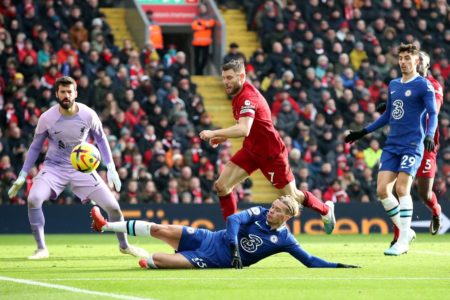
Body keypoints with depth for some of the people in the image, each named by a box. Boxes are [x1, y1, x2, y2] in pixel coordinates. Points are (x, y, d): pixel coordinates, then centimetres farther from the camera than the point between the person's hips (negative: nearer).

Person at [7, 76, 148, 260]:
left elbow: (101, 139, 6)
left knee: (113, 206, -6)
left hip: (82, 168, 1)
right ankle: (41, 248, -13)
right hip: (54, 167, -1)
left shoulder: (88, 115, -12)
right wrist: (22, 176, -3)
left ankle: (124, 245, 21)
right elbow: (35, 147, 1)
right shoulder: (47, 118, -13)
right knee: (33, 199, -28)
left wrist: (111, 168, -1)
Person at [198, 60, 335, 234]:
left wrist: (214, 133, -41)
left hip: (271, 154, -8)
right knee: (221, 186, -6)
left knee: (292, 197, 7)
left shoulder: (248, 97, -28)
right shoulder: (238, 94, 2)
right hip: (251, 150, 8)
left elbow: (243, 130, -43)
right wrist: (224, 137, 2)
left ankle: (326, 209, 35)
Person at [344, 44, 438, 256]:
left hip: (412, 145, -7)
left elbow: (432, 113, -10)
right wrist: (363, 132, 25)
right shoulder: (393, 85, 16)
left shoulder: (423, 85, -4)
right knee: (382, 190, -3)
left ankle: (403, 241, -8)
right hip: (392, 145, 7)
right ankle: (406, 231, 13)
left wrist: (429, 135, -28)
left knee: (402, 189, -15)